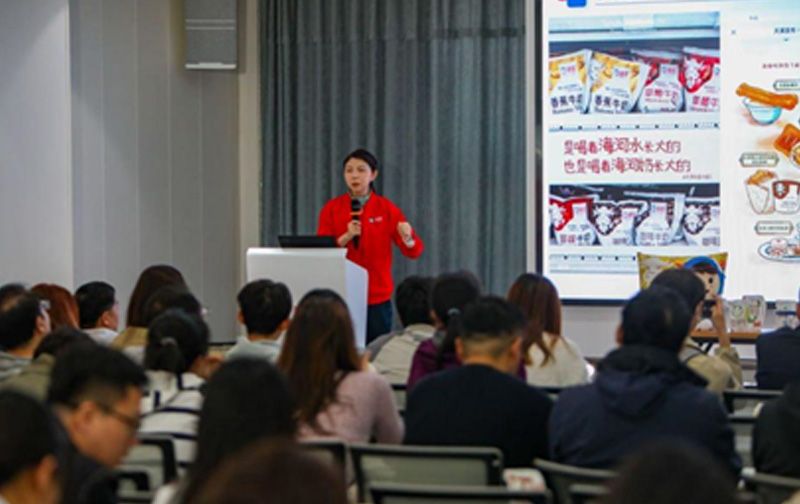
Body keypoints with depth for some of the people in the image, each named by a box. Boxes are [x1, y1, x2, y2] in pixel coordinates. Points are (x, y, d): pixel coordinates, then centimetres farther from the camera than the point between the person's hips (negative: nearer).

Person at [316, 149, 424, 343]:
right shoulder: (332, 209, 4)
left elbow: (413, 251, -4)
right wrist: (347, 237, -18)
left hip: (377, 297, 0)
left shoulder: (386, 209, 2)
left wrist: (407, 237, -27)